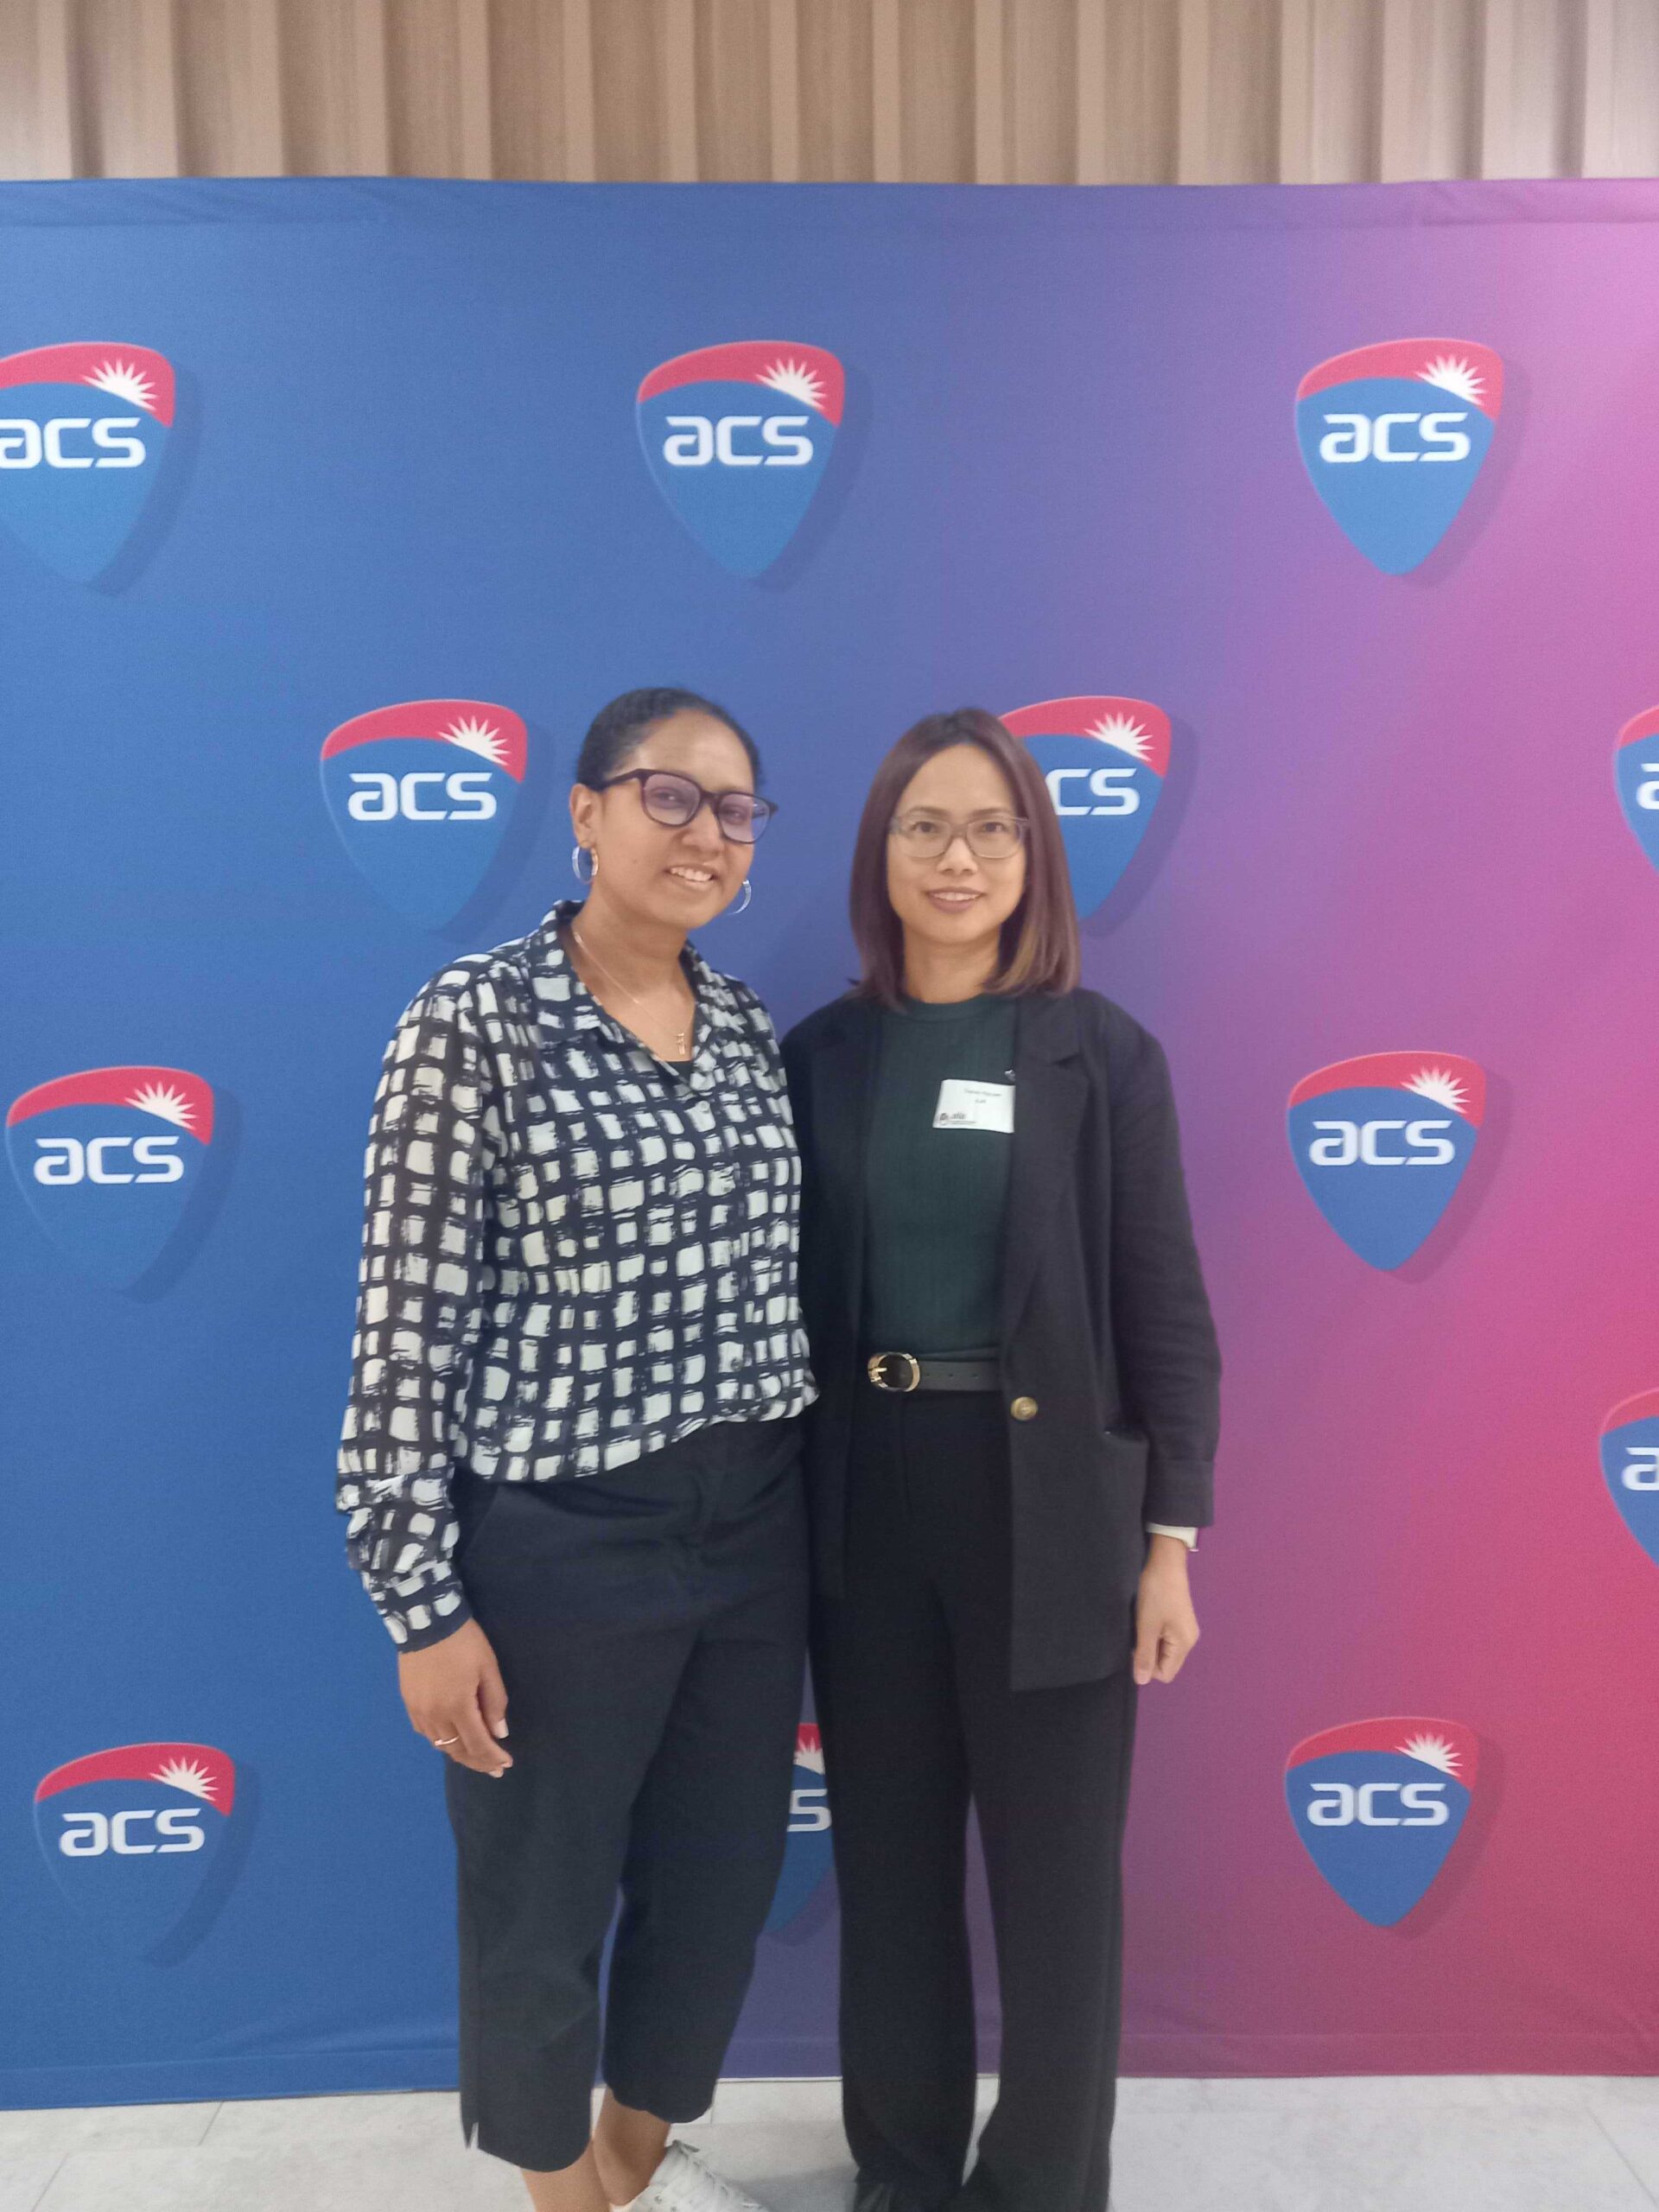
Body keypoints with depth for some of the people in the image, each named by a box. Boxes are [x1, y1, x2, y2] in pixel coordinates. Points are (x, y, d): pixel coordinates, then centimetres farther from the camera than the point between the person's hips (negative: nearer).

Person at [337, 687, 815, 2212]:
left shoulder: (750, 1029, 5)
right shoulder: (477, 1017, -12)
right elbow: (409, 1323, -13)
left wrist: (798, 1497, 13)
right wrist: (424, 1603, -12)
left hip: (755, 1525, 6)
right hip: (559, 1541, -5)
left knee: (722, 1875, 21)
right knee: (542, 1904, 16)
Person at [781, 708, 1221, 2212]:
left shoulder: (1105, 1055, -4)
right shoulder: (822, 1056, 2)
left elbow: (1168, 1313, -3)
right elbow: (796, 1298, 4)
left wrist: (1171, 1540, -5)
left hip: (1049, 1503, -2)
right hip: (868, 1499, 2)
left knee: (1055, 1867, 12)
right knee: (888, 1854, 17)